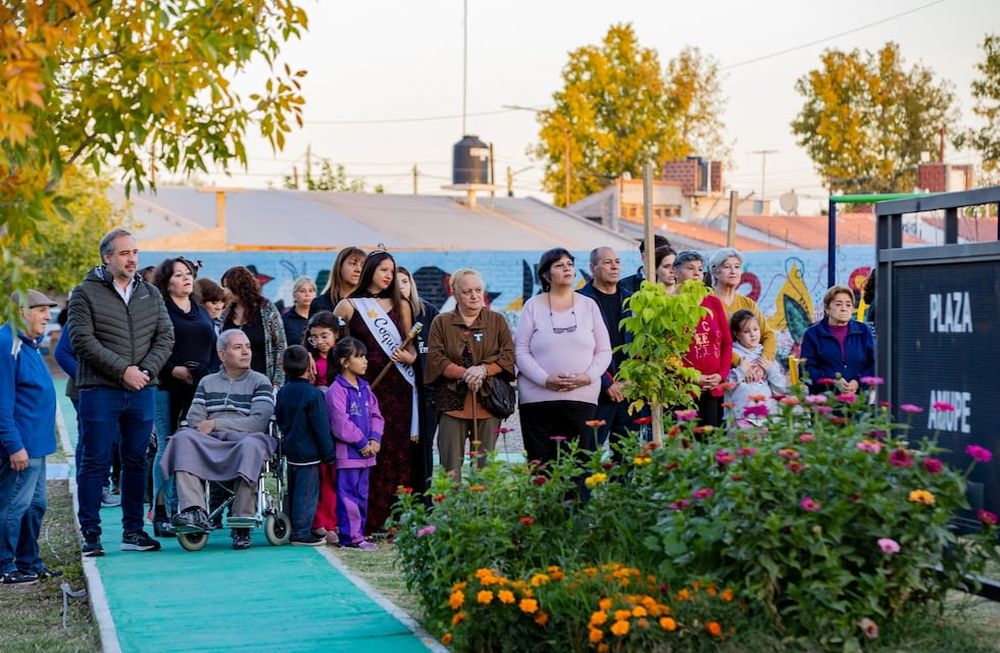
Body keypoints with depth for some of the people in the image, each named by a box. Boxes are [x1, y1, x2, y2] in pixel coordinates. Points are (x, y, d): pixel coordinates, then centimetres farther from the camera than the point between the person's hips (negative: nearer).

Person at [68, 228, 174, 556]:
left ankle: (133, 531, 16)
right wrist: (123, 370, -14)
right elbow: (83, 341, -10)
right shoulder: (86, 293, -2)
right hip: (100, 391, -4)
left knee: (137, 461, 8)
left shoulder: (151, 293, 12)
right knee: (95, 462, -1)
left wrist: (145, 370, -8)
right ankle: (90, 533, 5)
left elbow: (165, 337, 8)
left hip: (141, 391, 4)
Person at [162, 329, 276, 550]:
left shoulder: (260, 382, 14)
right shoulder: (207, 382, 25)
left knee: (250, 445, -38)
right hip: (209, 443, 3)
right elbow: (194, 418, 13)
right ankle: (195, 512, -42)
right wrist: (202, 428, -11)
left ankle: (241, 524, -38)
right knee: (183, 438, -28)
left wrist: (216, 424, -6)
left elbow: (260, 421, -2)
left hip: (243, 439, -3)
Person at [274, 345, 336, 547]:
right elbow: (321, 427, -15)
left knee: (293, 491, 17)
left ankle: (293, 528, 25)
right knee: (307, 493, -2)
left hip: (290, 449, 8)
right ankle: (301, 533, 1)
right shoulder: (313, 394, -17)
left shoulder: (282, 392, 5)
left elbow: (279, 419, 17)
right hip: (308, 452, -8)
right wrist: (329, 454, -8)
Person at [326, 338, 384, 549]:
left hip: (365, 452, 8)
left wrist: (375, 440, -2)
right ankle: (350, 536, -2)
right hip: (347, 452, -8)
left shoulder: (364, 388, 12)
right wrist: (362, 442, -12)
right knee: (348, 495, -4)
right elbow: (341, 424, -18)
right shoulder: (337, 391, -14)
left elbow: (376, 414, 14)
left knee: (362, 494, 13)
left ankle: (358, 533, 20)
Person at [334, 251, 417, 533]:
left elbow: (411, 347, 17)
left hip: (397, 388, 2)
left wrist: (409, 357, -4)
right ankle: (368, 521, -1)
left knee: (397, 451, -2)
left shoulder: (400, 306, 14)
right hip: (363, 386, -2)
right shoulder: (348, 306, 6)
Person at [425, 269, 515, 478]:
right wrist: (464, 374, -16)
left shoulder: (497, 321, 13)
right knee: (451, 466, -4)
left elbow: (509, 355, 3)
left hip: (487, 401, 1)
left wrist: (484, 369, -14)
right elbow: (435, 358, -2)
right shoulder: (441, 323, 9)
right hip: (453, 402, -1)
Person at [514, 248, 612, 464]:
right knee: (540, 464, -4)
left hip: (582, 397, 1)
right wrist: (545, 379, -13)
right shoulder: (533, 306, 7)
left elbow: (604, 351, 10)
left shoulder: (588, 305, 12)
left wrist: (588, 377, -8)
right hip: (538, 399, -1)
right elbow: (520, 351, 1)